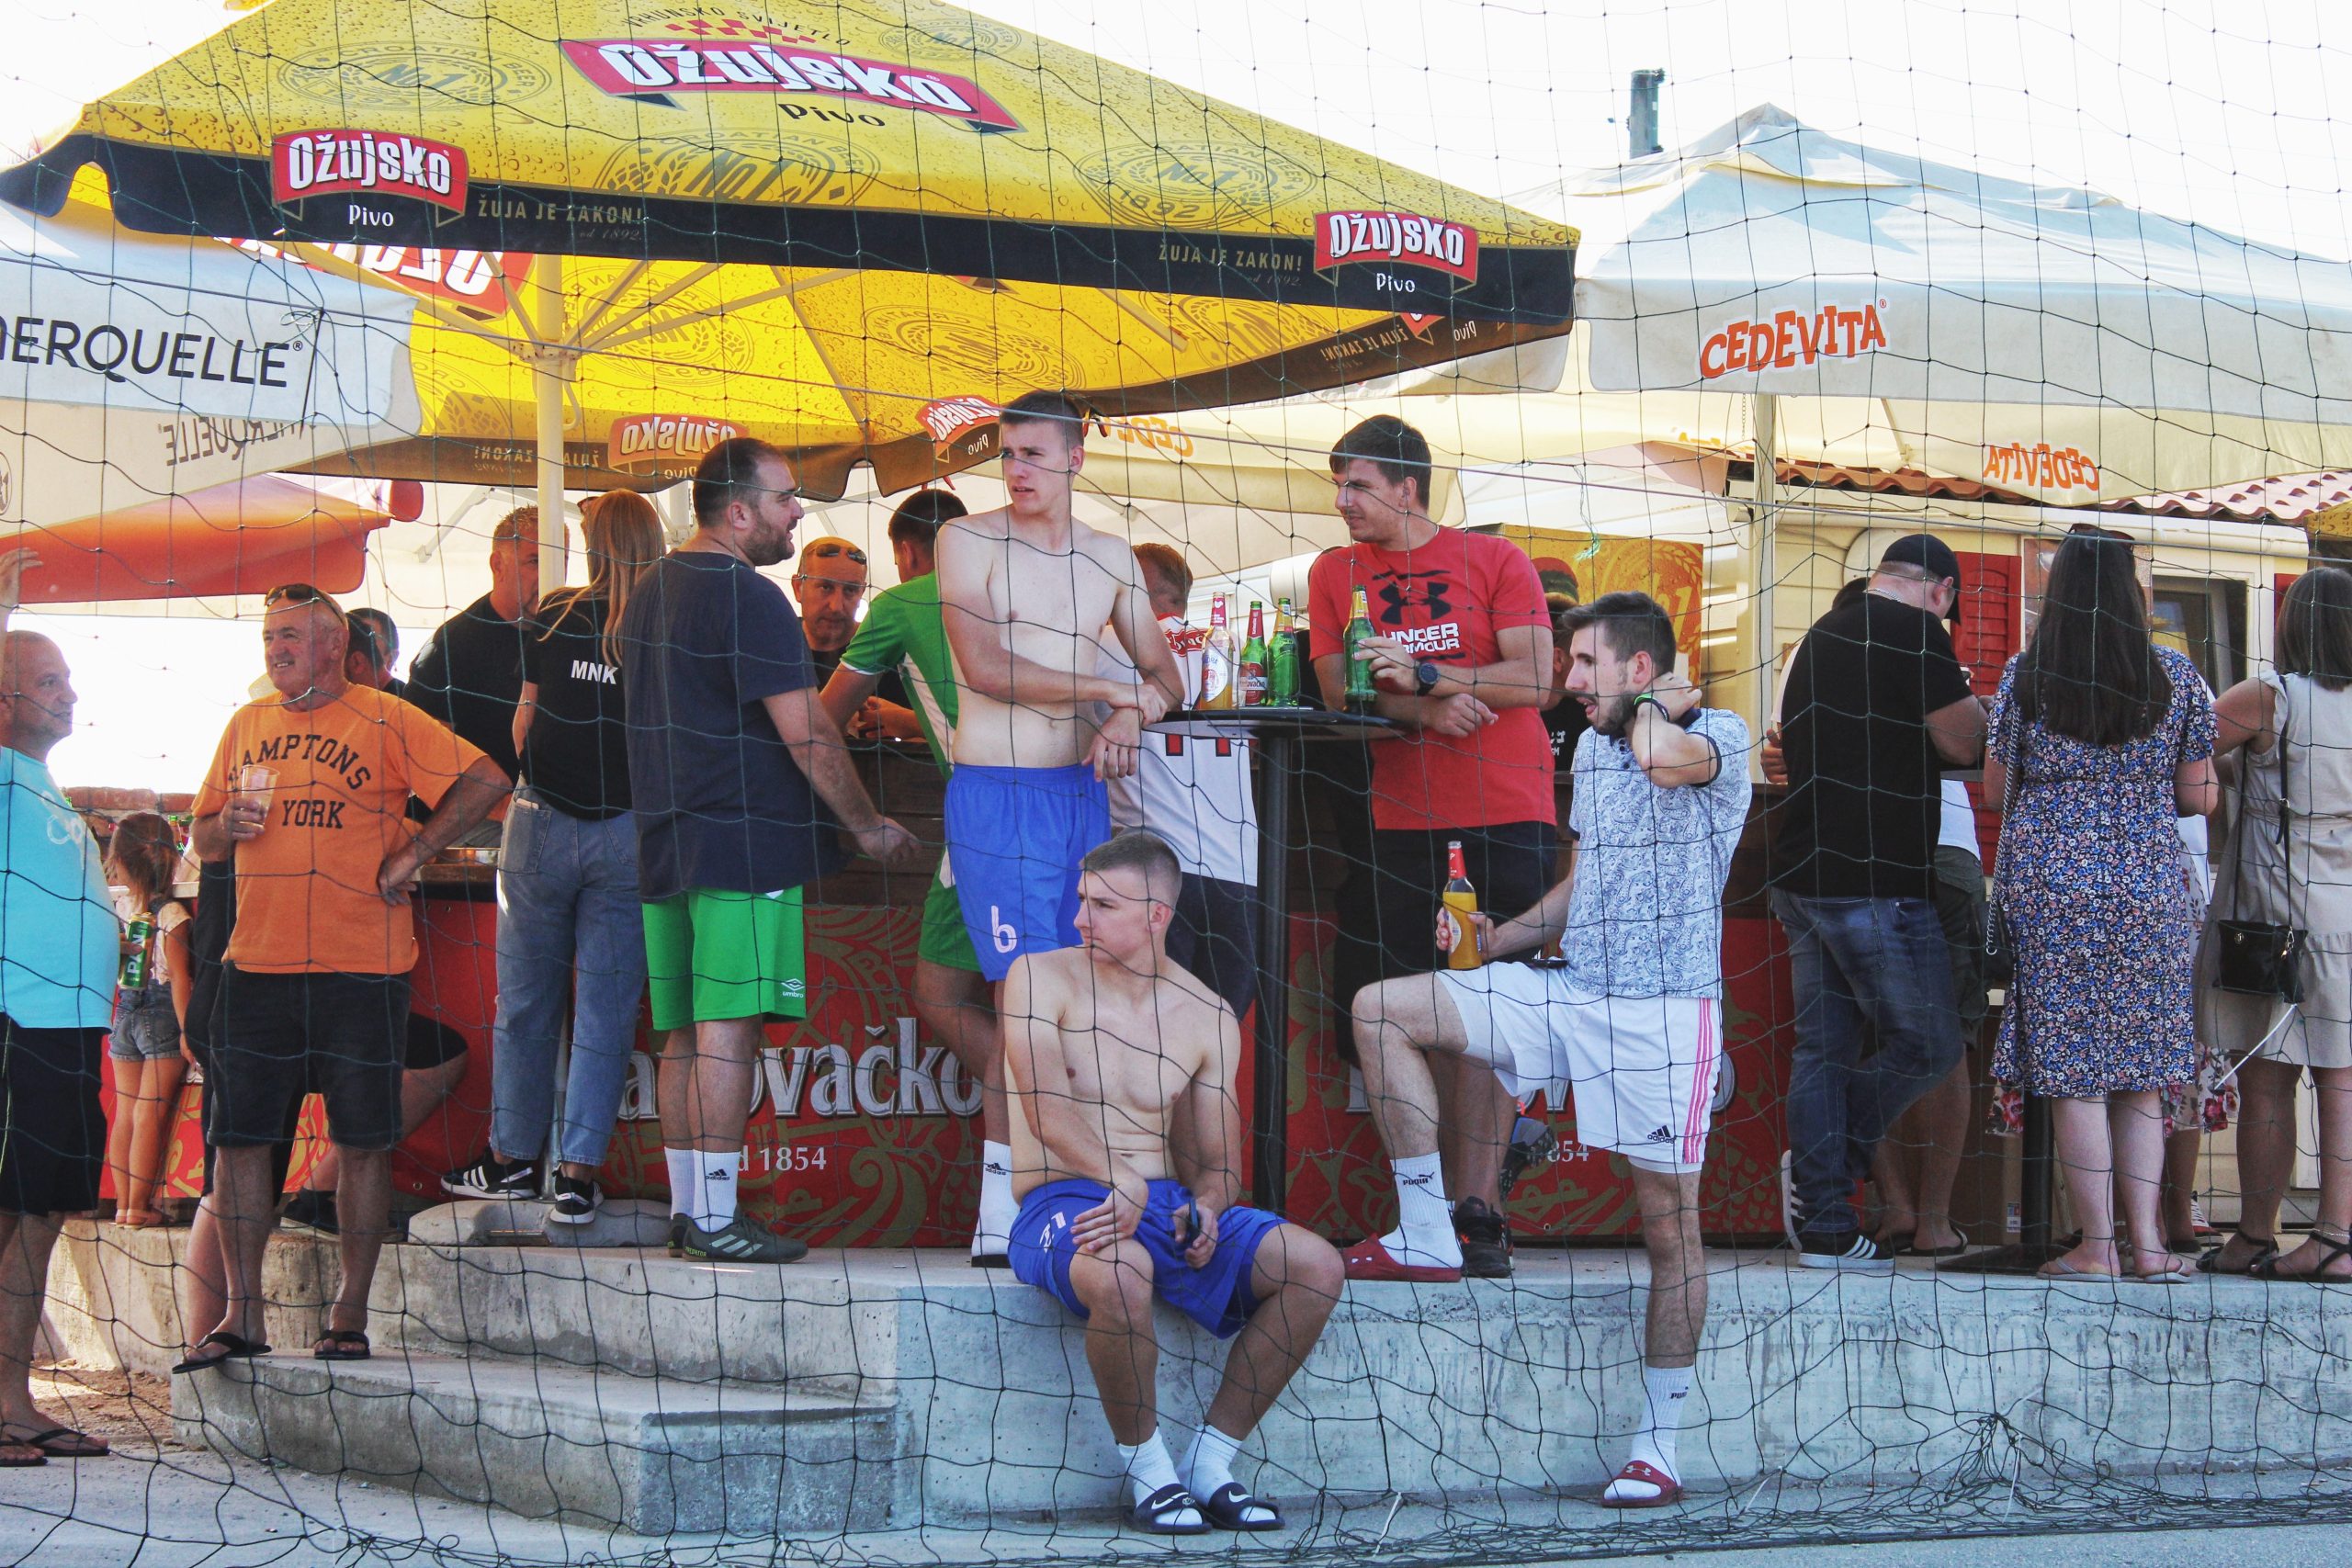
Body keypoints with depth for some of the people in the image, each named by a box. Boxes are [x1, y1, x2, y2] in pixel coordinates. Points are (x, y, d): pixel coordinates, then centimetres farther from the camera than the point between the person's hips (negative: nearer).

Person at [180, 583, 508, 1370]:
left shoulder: (384, 720, -2)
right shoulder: (246, 725, 14)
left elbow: (485, 781, -8)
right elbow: (203, 841, 21)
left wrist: (412, 854, -10)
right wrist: (227, 825, -2)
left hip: (361, 965, -5)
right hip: (257, 962, 5)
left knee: (362, 1140, 0)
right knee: (236, 1134, 2)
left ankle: (350, 1318, 8)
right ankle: (241, 1316, 11)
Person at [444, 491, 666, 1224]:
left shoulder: (552, 616, -1)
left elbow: (523, 727, 8)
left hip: (542, 825, 0)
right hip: (628, 833, 0)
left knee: (525, 1000, 12)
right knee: (604, 1011, 4)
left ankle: (514, 1157, 20)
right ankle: (578, 1172, 4)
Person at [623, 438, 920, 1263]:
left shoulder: (650, 590, 16)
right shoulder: (749, 598, -13)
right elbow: (805, 732, -14)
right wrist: (868, 824, -3)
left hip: (666, 843, 9)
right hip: (743, 841, -9)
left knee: (685, 1033, 11)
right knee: (729, 1027, -9)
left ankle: (688, 1207, 15)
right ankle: (715, 1217, -10)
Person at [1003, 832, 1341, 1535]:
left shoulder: (1208, 1019, 10)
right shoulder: (1042, 978, 0)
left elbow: (1219, 1165, 10)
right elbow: (1046, 1109, -14)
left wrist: (1206, 1210, -14)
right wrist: (1123, 1182, -27)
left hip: (1167, 1204, 5)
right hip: (1064, 1205, -4)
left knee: (1316, 1266, -17)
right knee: (1120, 1270, -40)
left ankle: (1211, 1463, -9)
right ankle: (1147, 1469, -17)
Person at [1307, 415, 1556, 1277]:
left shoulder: (1495, 560, 3)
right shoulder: (1335, 573, 11)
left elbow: (1534, 680, -6)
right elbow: (1339, 691, 4)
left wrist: (1423, 674, -15)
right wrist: (1425, 712, -13)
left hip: (1507, 810, -3)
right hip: (1401, 812, 3)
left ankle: (1478, 1206, -8)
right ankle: (1459, 1198, 9)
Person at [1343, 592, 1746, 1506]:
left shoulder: (1718, 734, -6)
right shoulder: (1590, 751, 17)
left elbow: (1665, 758, -32)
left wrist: (1656, 704, -10)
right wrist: (1504, 936, 12)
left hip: (1665, 1010, -7)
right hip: (1569, 993, 7)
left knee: (1671, 1230, -1)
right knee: (1381, 1009, -3)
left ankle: (1659, 1447, 9)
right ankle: (1427, 1236, -2)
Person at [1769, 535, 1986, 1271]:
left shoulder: (1821, 636, 19)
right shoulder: (1916, 633, -8)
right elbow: (1963, 745, -6)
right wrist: (1971, 705, 15)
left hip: (1804, 874, 9)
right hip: (1875, 879, -9)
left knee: (1825, 1045, 8)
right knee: (1928, 1042, 0)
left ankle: (1824, 1223, 6)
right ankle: (1828, 1170, -1)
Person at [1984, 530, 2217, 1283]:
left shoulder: (2025, 677, -3)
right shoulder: (2176, 678, 0)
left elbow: (1995, 784, 7)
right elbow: (2200, 797, 4)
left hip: (2048, 887, -2)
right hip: (2149, 888, 2)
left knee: (2072, 1074, 1)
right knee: (2139, 1076, 9)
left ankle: (2097, 1245, 2)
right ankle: (2148, 1242, 7)